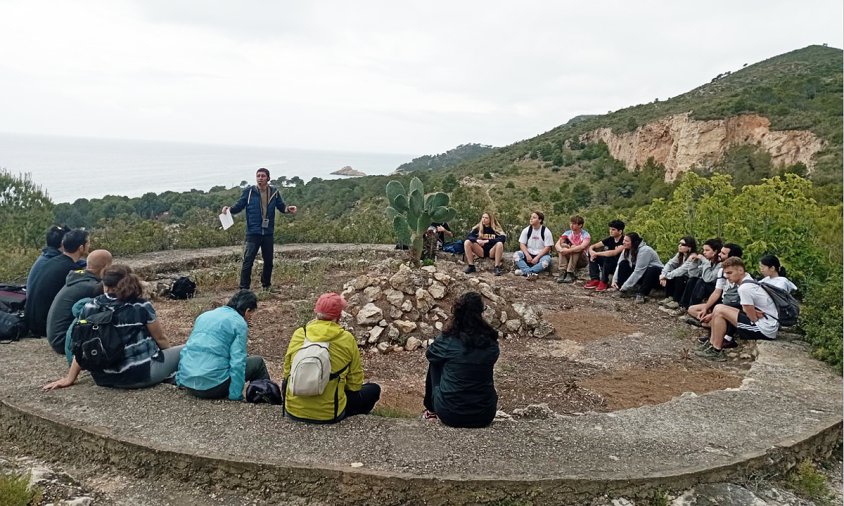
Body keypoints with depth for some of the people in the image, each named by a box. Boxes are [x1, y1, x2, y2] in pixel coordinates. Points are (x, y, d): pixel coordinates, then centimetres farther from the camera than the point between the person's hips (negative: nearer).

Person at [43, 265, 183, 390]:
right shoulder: (142, 306, -8)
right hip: (140, 373, -5)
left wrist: (69, 378, 15)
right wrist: (170, 353, 23)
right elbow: (160, 338, 3)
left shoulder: (90, 307, 0)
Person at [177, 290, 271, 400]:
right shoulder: (239, 323, -5)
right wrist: (236, 395, -12)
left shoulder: (204, 315, 17)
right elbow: (237, 363, -14)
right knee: (257, 362, 12)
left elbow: (185, 350, 23)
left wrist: (180, 380, 30)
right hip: (213, 387, -7)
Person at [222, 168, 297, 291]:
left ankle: (267, 285, 30)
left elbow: (281, 206, 11)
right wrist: (229, 209, -18)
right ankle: (244, 288, -1)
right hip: (253, 233, -3)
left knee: (268, 261, 12)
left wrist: (288, 209, -10)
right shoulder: (248, 191, -3)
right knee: (248, 261, -8)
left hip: (268, 233, 3)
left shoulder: (274, 192, 4)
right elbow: (239, 206, 1)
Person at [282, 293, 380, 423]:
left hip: (293, 410, 3)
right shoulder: (347, 339, -11)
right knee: (374, 389, 16)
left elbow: (287, 373, 9)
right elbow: (355, 384, -1)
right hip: (329, 414, -3)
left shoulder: (299, 334, -4)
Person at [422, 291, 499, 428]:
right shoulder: (491, 343, -6)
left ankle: (431, 410, 36)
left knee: (435, 364, 23)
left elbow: (429, 355, 8)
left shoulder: (447, 340, -12)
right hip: (484, 417, 2)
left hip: (450, 415, -2)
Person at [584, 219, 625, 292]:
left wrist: (597, 253, -29)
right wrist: (592, 252, -23)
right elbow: (592, 246, 2)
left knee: (608, 257, -33)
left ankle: (604, 282, -23)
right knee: (592, 255, -6)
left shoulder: (624, 241, -20)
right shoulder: (610, 239, 0)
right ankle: (595, 280, -13)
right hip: (608, 265, 7)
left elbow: (614, 252, -37)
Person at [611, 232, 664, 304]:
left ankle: (641, 294, -27)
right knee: (623, 264, -12)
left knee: (653, 270, -39)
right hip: (639, 275, 7)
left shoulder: (644, 250, -28)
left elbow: (638, 272, -30)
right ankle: (622, 291, -13)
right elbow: (619, 265, -5)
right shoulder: (627, 250, -6)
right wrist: (614, 280, -18)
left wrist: (625, 286, -28)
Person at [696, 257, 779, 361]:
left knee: (719, 309, -13)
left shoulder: (744, 288, -20)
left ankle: (715, 351, -8)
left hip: (765, 331, -10)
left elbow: (753, 318, -16)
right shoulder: (749, 282, 9)